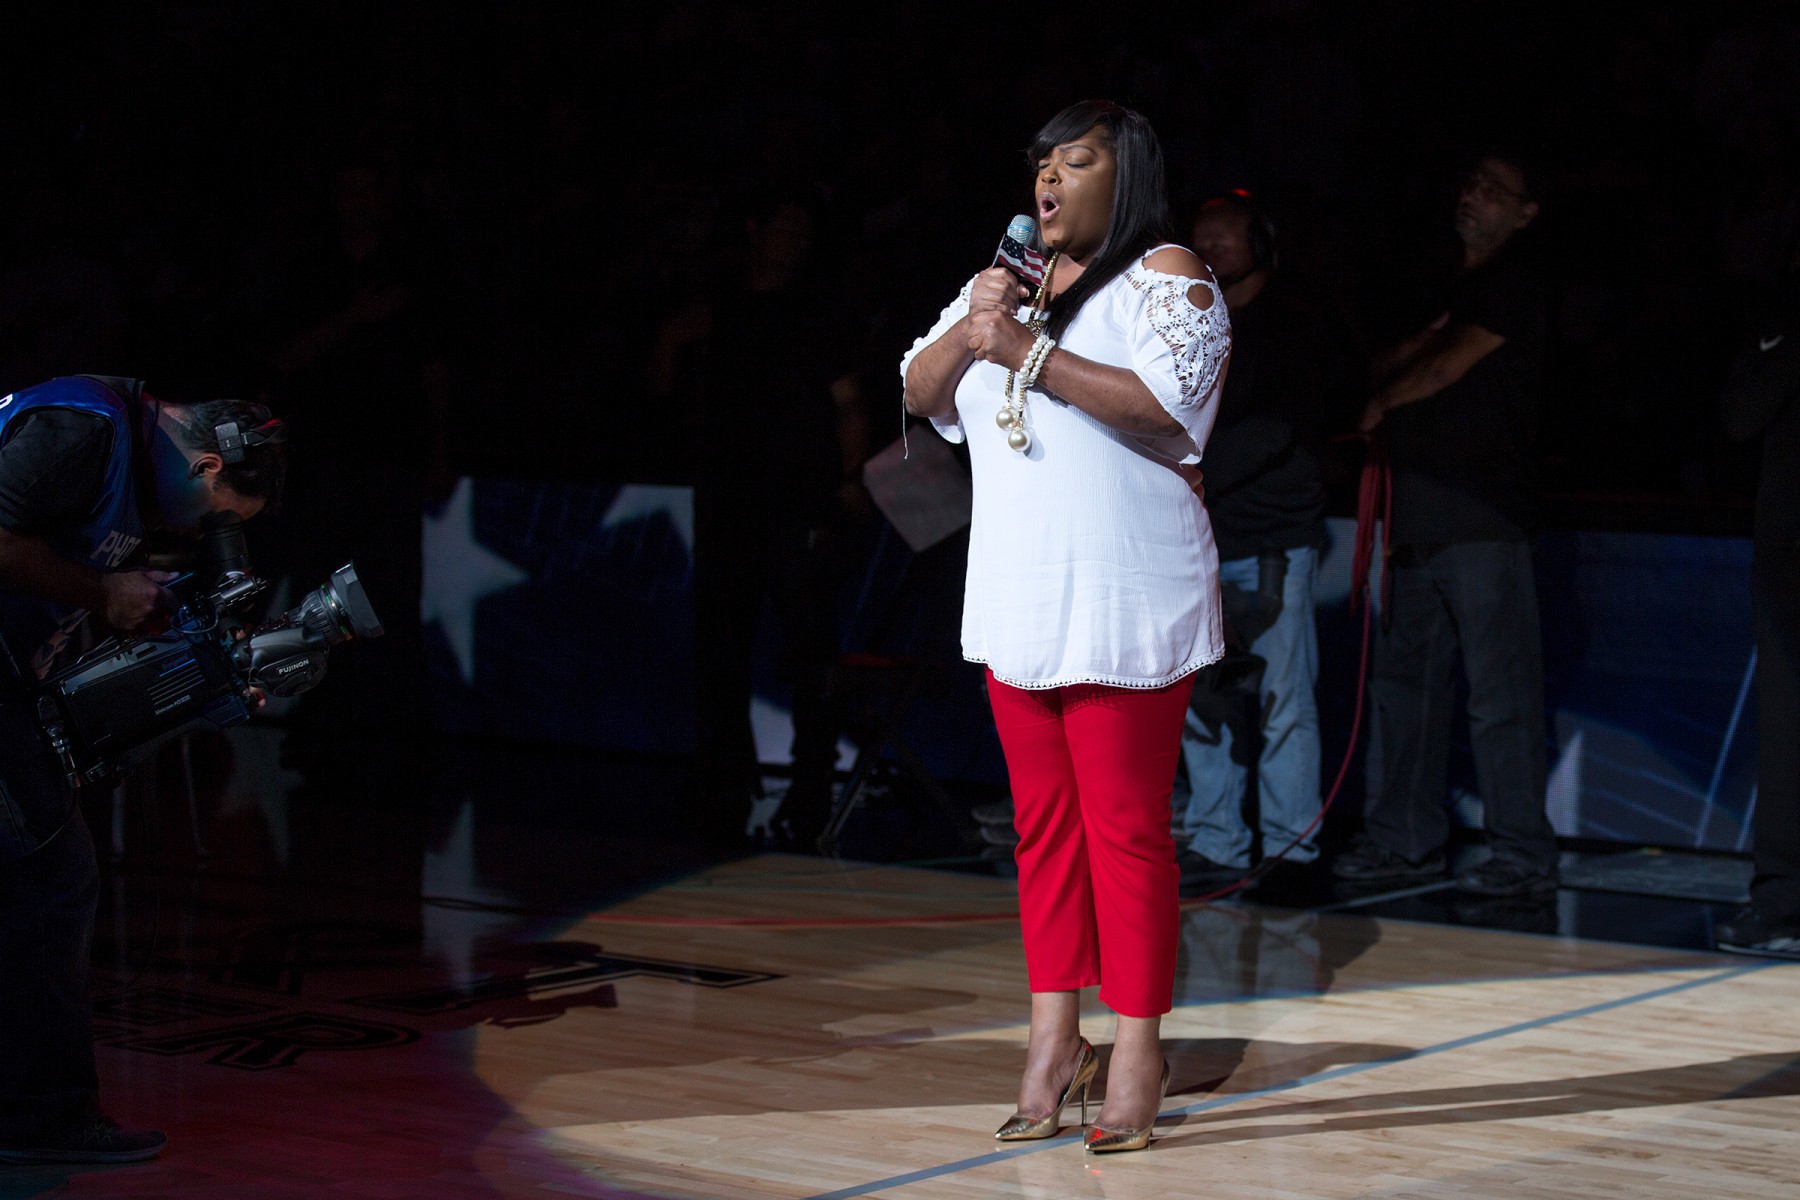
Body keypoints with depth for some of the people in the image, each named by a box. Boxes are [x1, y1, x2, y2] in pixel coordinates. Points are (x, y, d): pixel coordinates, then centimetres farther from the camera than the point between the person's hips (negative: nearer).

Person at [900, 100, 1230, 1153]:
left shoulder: (1167, 277, -3)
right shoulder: (1013, 282, 18)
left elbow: (1167, 398, -18)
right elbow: (921, 392, 13)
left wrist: (1031, 352, -18)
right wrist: (970, 326, -6)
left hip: (1124, 605, -7)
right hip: (1018, 600, 7)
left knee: (1125, 827, -5)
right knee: (1043, 823, 8)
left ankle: (1138, 1054, 0)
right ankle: (1055, 1041, 13)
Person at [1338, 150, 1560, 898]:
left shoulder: (1513, 286, -3)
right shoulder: (1456, 286, 23)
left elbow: (1446, 368, -9)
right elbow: (1397, 366, 23)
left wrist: (1380, 403, 7)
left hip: (1481, 519, -9)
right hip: (1421, 519, 9)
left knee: (1499, 690, -9)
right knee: (1404, 678, 11)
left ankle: (1524, 855, -7)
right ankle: (1405, 840, 18)